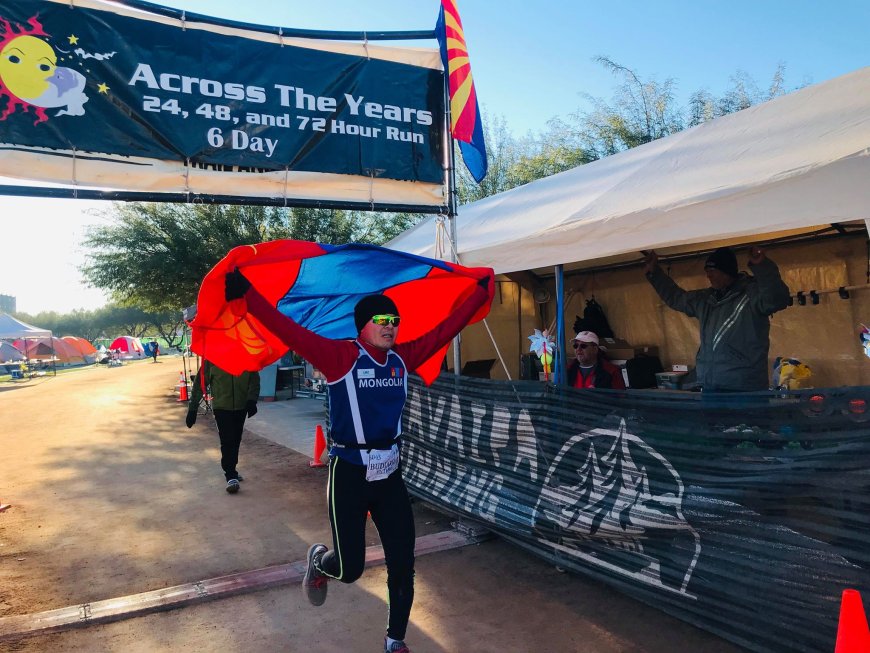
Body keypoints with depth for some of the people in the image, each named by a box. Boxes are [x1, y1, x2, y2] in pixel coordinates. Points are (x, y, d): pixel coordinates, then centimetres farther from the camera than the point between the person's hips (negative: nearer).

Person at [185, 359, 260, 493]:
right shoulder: (212, 358, -7)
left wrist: (252, 400, -19)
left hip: (241, 406, 3)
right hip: (221, 406, -3)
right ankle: (231, 476, -5)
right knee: (227, 442, -10)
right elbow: (200, 382, -3)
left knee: (236, 440, 13)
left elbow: (254, 379, -3)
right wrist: (192, 408, -4)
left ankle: (231, 470, 30)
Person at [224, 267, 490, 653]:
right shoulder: (341, 357, -13)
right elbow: (291, 333, -23)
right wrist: (248, 295, -32)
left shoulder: (402, 358, 2)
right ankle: (319, 561, 41)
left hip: (390, 475, 5)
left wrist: (482, 291, 10)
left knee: (403, 566, 9)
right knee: (350, 569, 3)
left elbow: (444, 330, 7)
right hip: (350, 475, -5)